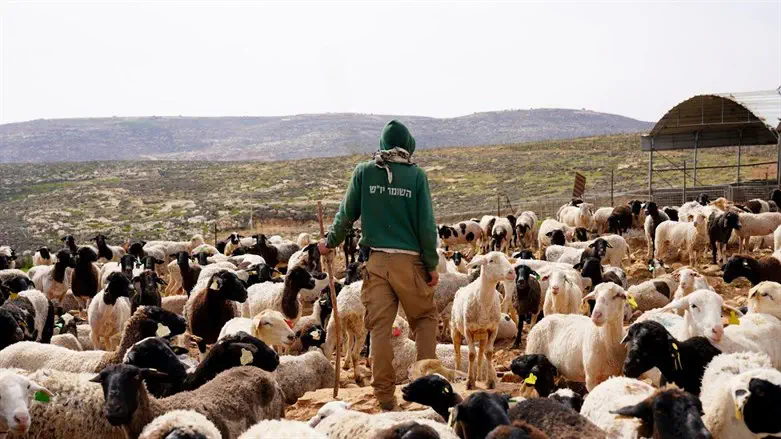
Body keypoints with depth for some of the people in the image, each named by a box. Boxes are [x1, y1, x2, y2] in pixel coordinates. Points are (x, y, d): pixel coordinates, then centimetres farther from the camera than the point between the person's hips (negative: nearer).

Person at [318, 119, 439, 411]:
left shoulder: (364, 172, 3)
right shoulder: (416, 175, -2)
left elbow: (347, 214, 10)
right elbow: (426, 224, -3)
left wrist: (330, 242, 26)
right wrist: (432, 264, 5)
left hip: (376, 260, 2)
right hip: (410, 260, -1)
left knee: (379, 326, 5)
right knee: (425, 317, 16)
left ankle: (385, 397, 7)